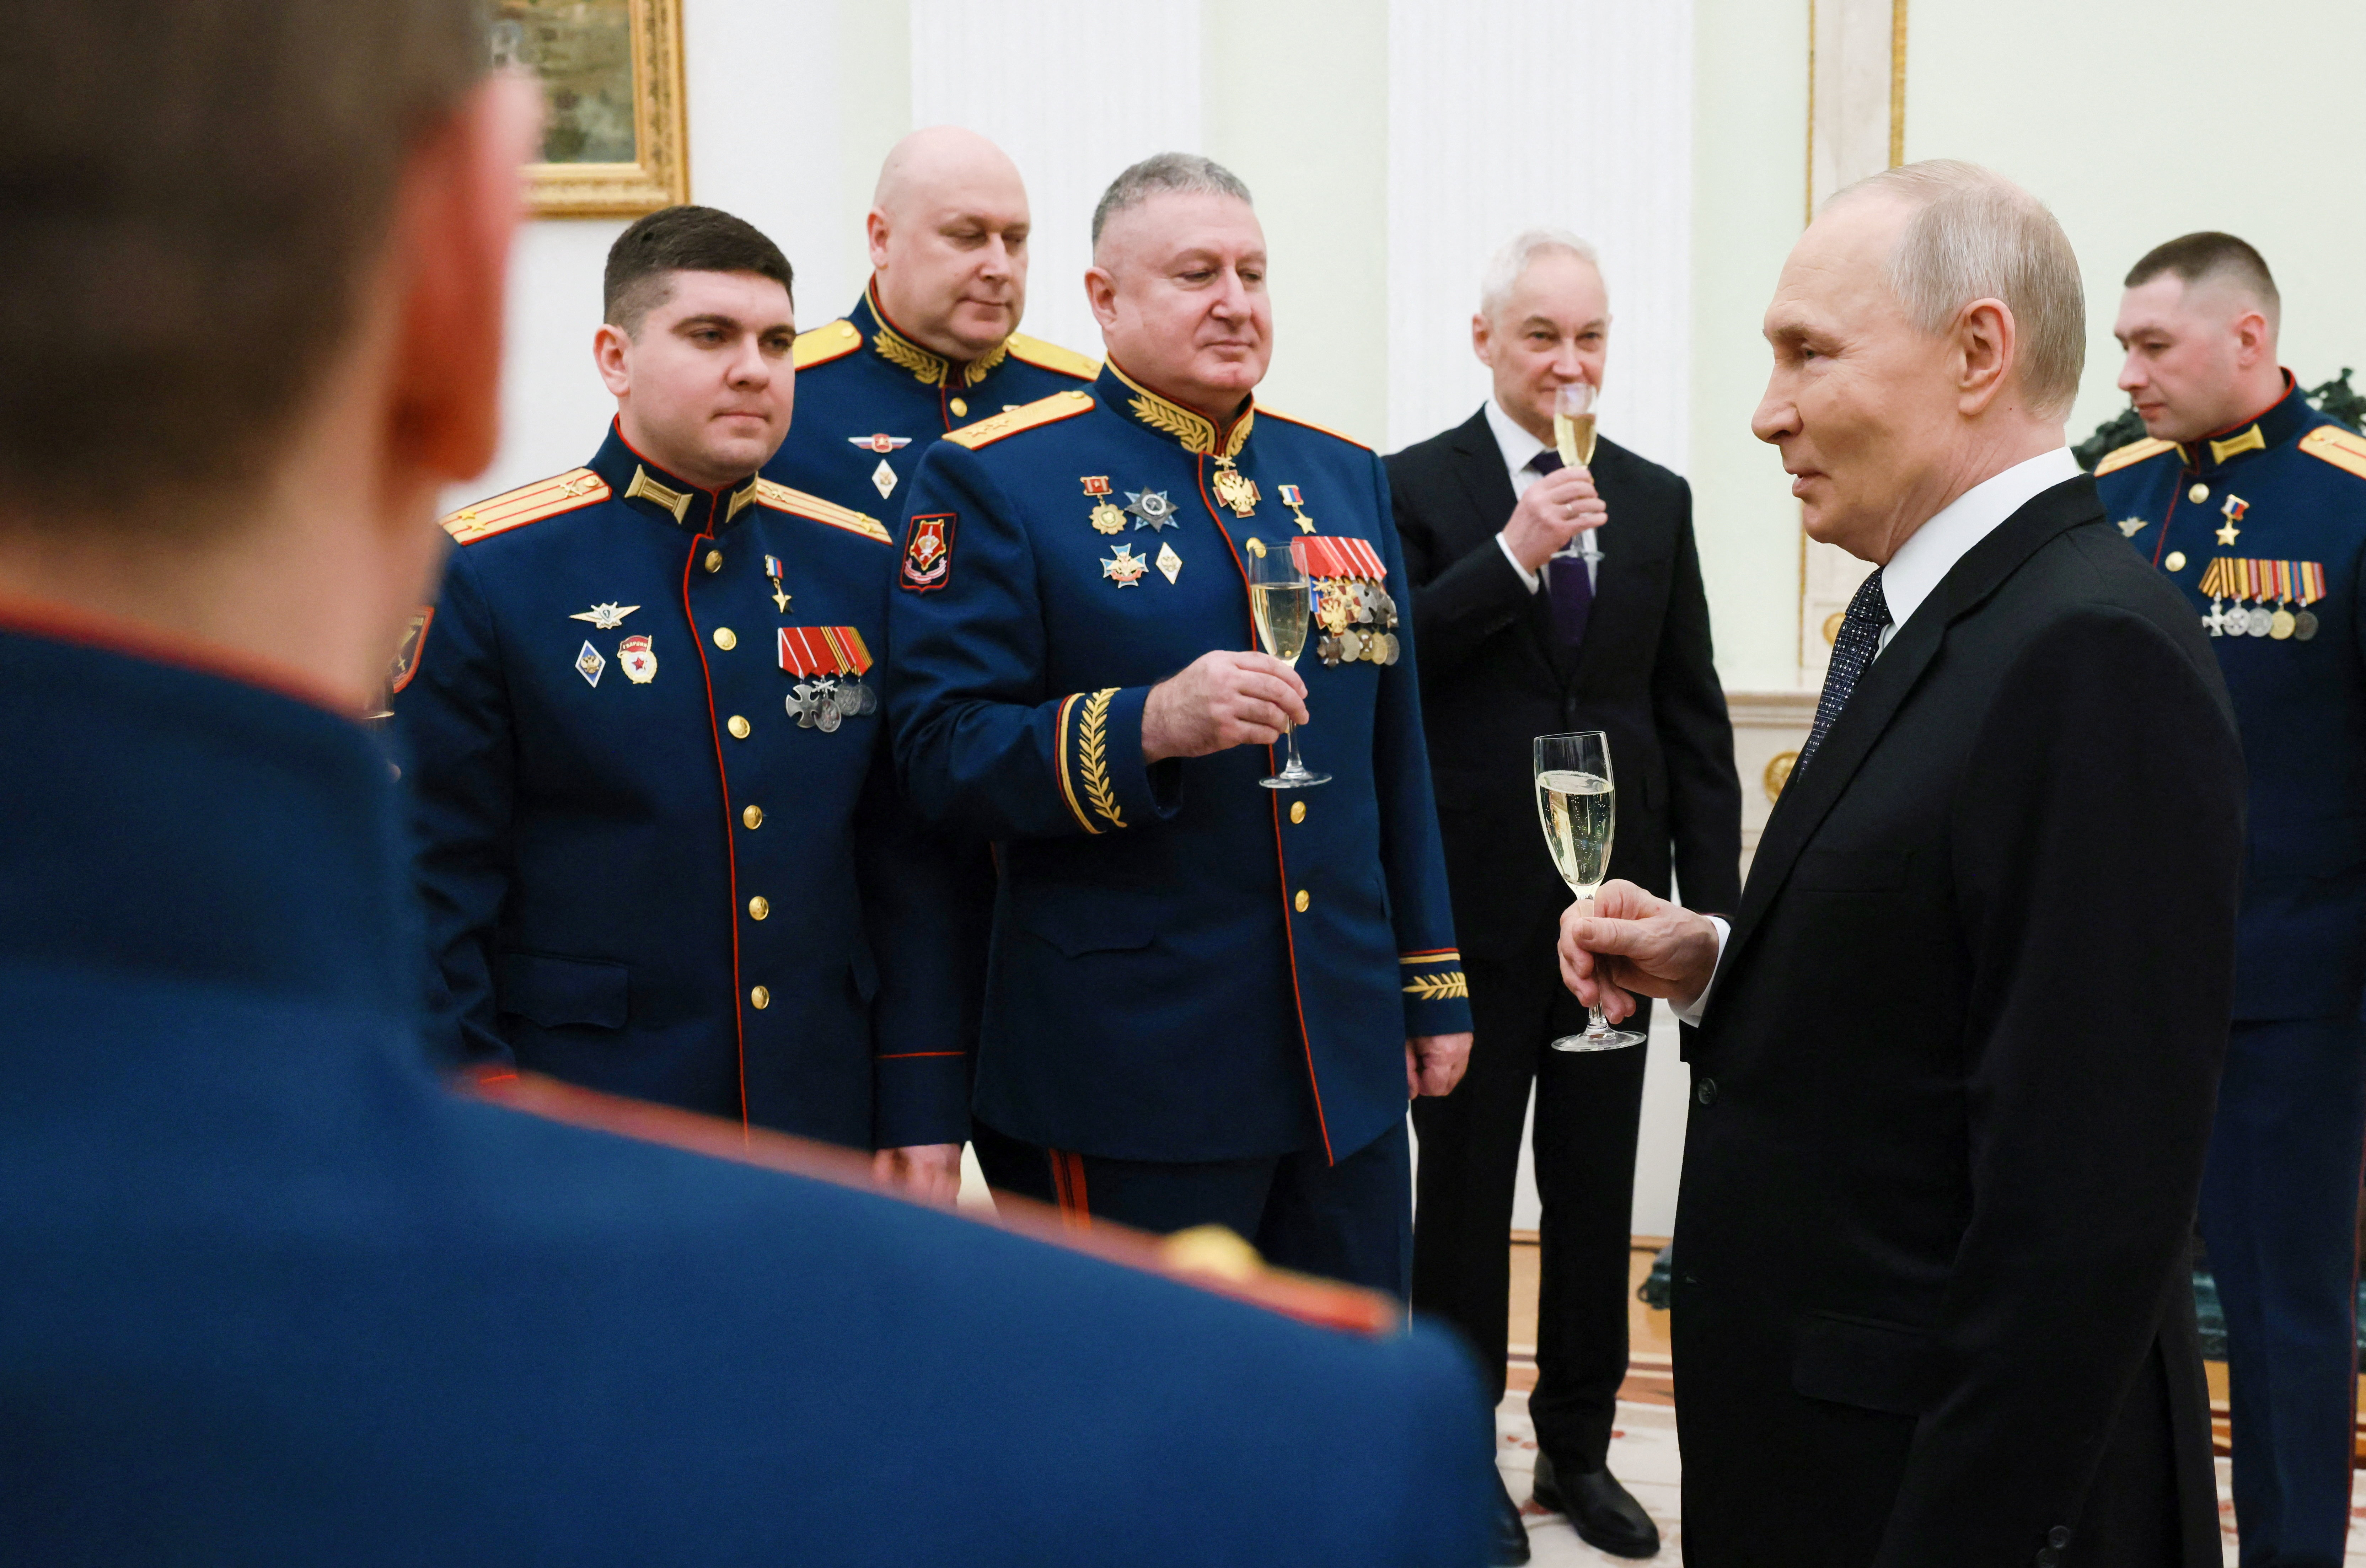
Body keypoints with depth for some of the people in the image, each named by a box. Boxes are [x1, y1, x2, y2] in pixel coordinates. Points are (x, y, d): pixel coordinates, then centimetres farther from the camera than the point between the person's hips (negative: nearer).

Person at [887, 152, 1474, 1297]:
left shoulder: (1343, 474, 14)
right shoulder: (994, 481, -5)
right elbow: (942, 753, -12)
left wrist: (1433, 984, 16)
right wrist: (1147, 725, -27)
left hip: (1347, 1061, 6)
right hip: (1128, 1075, -5)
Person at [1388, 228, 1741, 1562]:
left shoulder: (1658, 499, 8)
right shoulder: (1415, 488, -4)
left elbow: (1694, 715, 8)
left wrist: (1715, 898, 3)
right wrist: (1513, 555, -23)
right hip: (1475, 906, -4)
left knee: (1598, 1193, 13)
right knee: (1465, 1191, 8)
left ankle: (1580, 1449, 27)